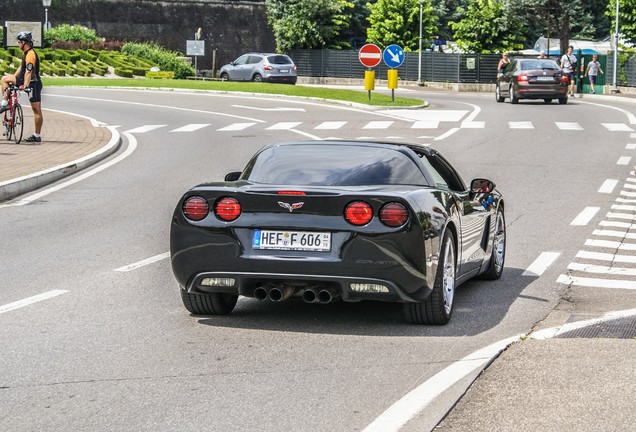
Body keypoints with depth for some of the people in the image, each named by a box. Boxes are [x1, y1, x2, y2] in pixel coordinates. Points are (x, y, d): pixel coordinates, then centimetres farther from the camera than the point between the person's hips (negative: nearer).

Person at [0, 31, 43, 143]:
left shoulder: (30, 55, -22)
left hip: (34, 83, -10)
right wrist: (13, 79, 21)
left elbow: (29, 72, -32)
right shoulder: (25, 53, 11)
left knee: (36, 110, -5)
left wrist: (25, 85, -39)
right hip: (25, 80, 10)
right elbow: (21, 67, 22)